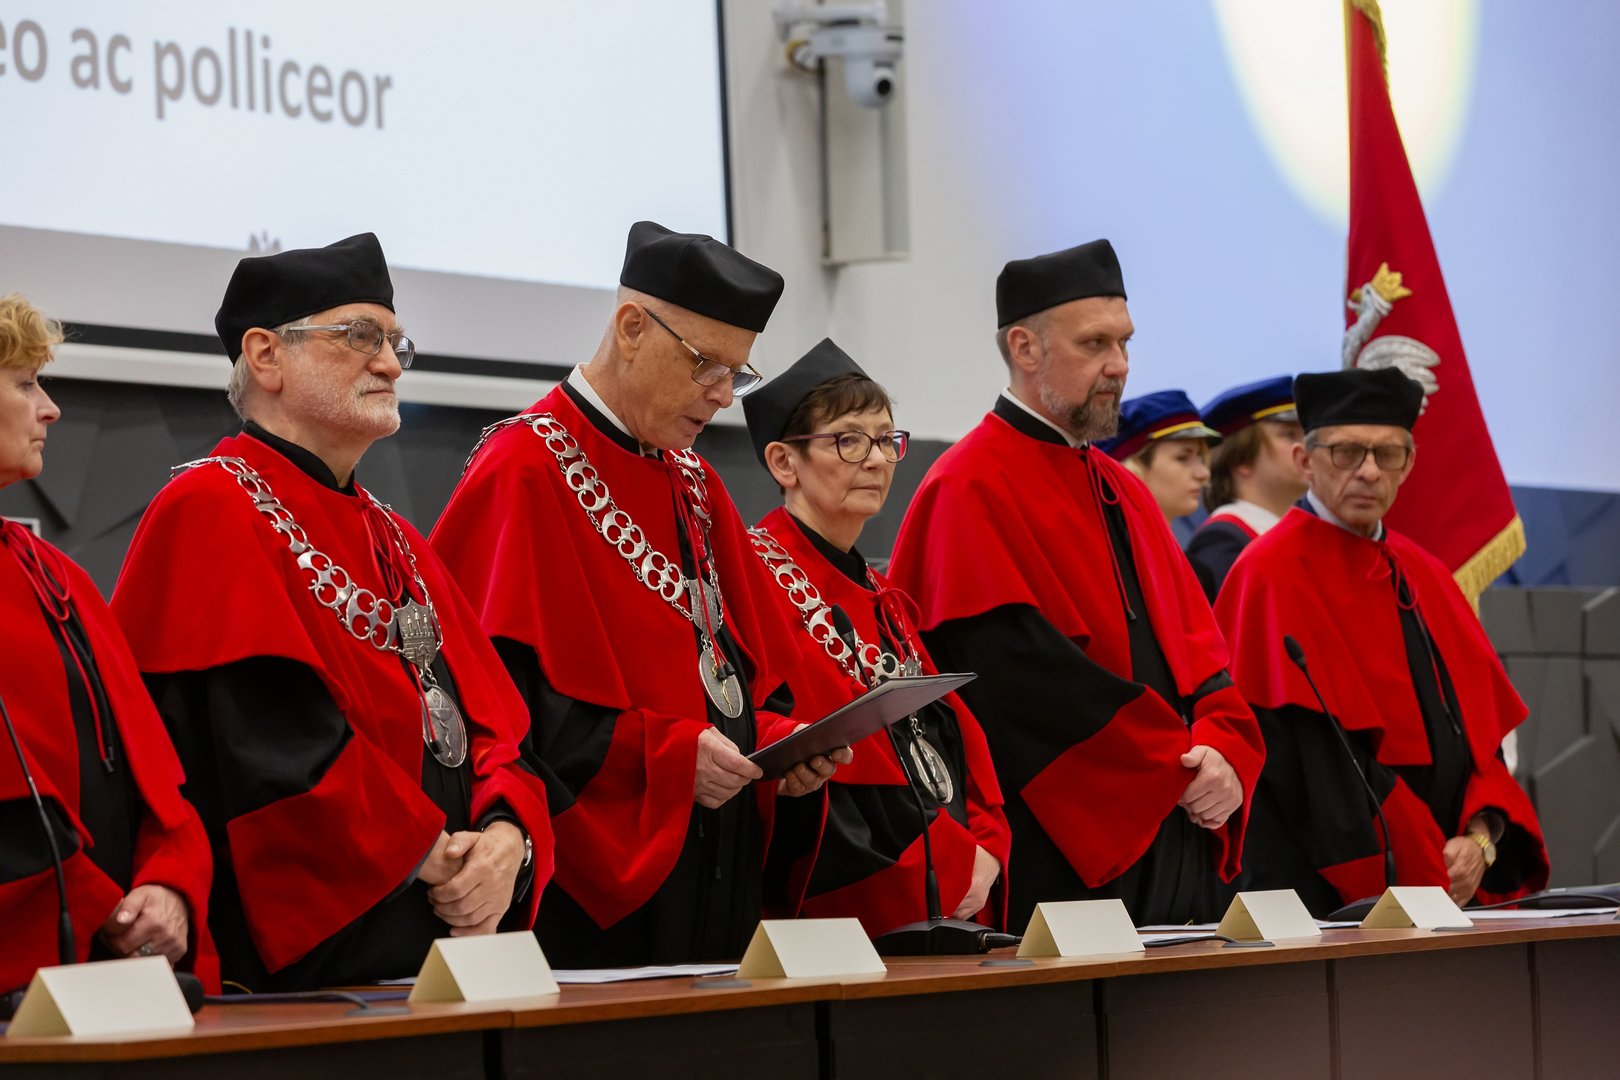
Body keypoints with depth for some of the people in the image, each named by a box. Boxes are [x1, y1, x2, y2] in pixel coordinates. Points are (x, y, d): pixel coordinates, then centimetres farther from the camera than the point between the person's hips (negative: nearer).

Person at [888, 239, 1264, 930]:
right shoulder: (971, 491, -7)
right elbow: (1026, 669, -17)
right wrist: (1180, 769, -14)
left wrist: (1223, 752, -6)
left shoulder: (1121, 493, 20)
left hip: (1172, 845, 8)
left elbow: (1197, 641, 15)